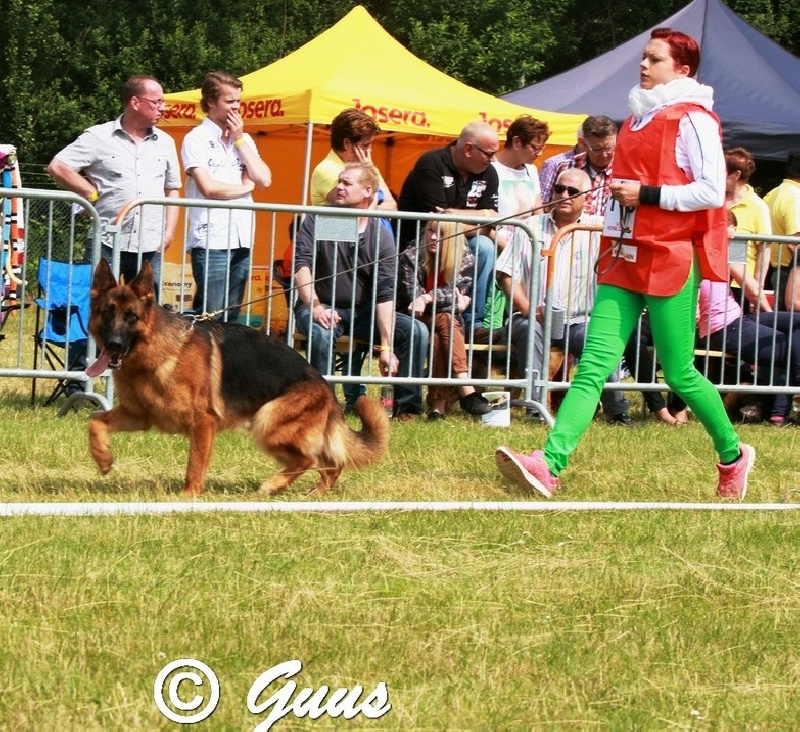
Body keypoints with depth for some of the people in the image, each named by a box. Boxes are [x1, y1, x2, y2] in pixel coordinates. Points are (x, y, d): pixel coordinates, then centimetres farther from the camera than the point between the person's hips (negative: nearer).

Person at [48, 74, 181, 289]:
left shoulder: (165, 142, 12)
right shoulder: (99, 137, -2)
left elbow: (172, 190, 18)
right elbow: (57, 166, -5)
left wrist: (169, 232, 7)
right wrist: (92, 194, -6)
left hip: (151, 248, 4)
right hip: (107, 246, -4)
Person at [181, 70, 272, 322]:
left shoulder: (244, 140, 16)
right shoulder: (197, 139, -3)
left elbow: (264, 179, 3)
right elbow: (208, 188, -13)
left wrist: (239, 139, 2)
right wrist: (246, 187, 2)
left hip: (241, 240, 6)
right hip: (210, 241, -6)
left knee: (231, 317, 7)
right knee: (210, 317, -10)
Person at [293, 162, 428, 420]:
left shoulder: (381, 236, -5)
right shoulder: (318, 221, -6)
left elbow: (384, 294, -12)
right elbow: (301, 265, -16)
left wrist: (386, 347, -19)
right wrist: (315, 307, -33)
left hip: (362, 311, 3)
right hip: (322, 307, -2)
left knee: (416, 331, -16)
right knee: (322, 333, -37)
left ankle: (406, 407, -10)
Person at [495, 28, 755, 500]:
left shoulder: (693, 119, -7)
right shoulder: (638, 118, 17)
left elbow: (712, 192, -16)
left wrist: (645, 194, -17)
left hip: (671, 260, -7)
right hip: (625, 257, 7)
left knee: (679, 373, 2)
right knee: (594, 365, -6)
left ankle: (733, 455, 24)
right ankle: (549, 464, -19)